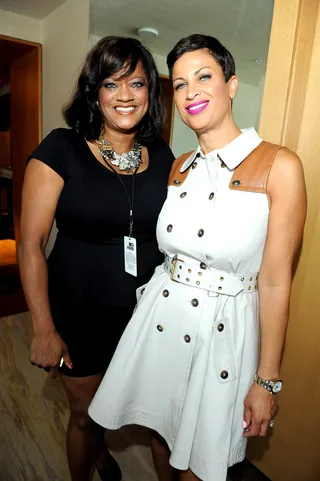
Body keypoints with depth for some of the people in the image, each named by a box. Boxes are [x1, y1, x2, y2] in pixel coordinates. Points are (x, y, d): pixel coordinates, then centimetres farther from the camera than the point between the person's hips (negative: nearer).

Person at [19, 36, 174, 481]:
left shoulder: (162, 156, 0)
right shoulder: (61, 149, -13)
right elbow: (31, 243, -13)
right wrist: (44, 330, -12)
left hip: (145, 311, 4)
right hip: (80, 312, -3)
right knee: (84, 414, 18)